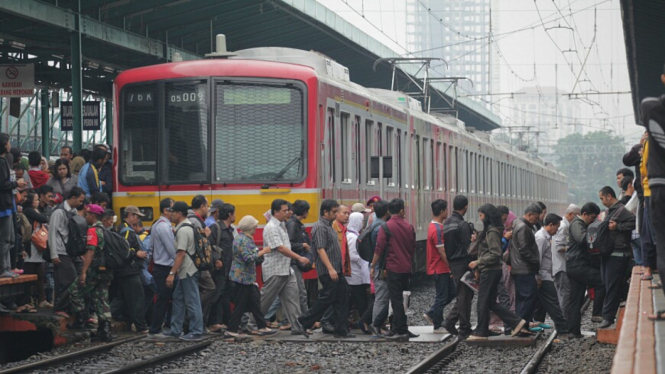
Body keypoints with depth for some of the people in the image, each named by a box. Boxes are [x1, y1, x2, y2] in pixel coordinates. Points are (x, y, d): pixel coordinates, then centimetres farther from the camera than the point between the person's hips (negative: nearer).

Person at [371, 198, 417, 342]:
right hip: (406, 268, 6)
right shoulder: (409, 227, 6)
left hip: (393, 267, -6)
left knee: (396, 300, -5)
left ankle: (402, 331, -9)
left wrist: (373, 266, -5)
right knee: (400, 299, 16)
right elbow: (413, 247, 14)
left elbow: (379, 249, -12)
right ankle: (396, 327, 22)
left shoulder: (386, 227, -10)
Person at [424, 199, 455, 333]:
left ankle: (432, 314, 18)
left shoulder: (435, 227, 13)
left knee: (451, 292, 14)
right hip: (440, 268, -10)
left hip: (443, 268, 10)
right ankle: (437, 326, 6)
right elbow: (442, 252, -21)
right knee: (442, 296, -2)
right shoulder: (437, 229, -20)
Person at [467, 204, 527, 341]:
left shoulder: (492, 232, -15)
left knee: (483, 302, -1)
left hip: (490, 271, -10)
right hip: (492, 271, 10)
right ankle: (516, 322, 9)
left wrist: (478, 262, -17)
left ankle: (481, 332, 6)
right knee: (491, 302, 12)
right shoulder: (490, 230, 14)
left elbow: (495, 254, -20)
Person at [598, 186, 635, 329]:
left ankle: (608, 317, -7)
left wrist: (617, 226, -20)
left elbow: (634, 222, -23)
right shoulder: (610, 211, 18)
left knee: (612, 286, -8)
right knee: (606, 284, 9)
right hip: (608, 253, 10)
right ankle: (608, 315, 14)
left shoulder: (622, 210, -12)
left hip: (618, 254, -10)